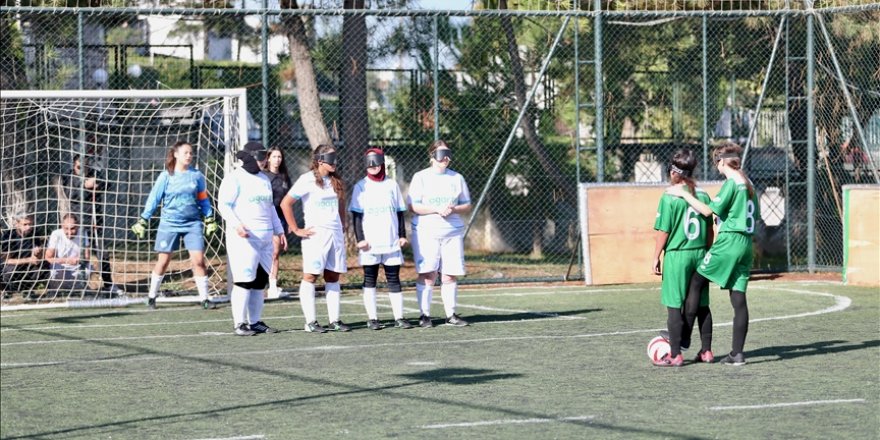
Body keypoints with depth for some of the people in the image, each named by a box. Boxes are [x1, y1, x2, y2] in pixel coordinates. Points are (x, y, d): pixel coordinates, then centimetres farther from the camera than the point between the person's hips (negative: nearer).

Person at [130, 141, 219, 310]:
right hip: (169, 224, -1)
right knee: (163, 261, 3)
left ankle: (204, 298, -1)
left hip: (193, 223, 1)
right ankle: (152, 296, 18)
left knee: (198, 260, -8)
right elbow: (153, 199, 2)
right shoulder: (166, 176, -1)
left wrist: (210, 220, 9)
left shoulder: (197, 176, 4)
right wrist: (143, 221, 0)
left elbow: (203, 200, 14)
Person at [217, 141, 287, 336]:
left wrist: (279, 231, 21)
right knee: (243, 280, -10)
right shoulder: (234, 178, -6)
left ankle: (255, 321, 14)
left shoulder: (264, 179, 19)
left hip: (265, 237, 8)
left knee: (260, 281, 8)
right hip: (244, 237, -8)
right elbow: (223, 205, -12)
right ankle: (240, 323, -7)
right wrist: (236, 225, -26)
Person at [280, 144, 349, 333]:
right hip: (316, 235, -6)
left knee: (333, 277, 6)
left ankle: (335, 320, 9)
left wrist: (343, 228, 15)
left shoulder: (335, 181, 13)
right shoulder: (307, 180, -8)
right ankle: (310, 321, -5)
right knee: (310, 276, -5)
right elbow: (285, 204, -10)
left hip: (335, 234, 6)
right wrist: (296, 230, -10)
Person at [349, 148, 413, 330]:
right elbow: (356, 215, 0)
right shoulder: (361, 186, 3)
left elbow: (399, 212, 12)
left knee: (394, 279, 2)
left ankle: (399, 317, 3)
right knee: (369, 279, 2)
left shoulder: (392, 185, 9)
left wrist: (402, 234, 5)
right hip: (369, 243, -1)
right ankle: (372, 318, 5)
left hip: (391, 241, 2)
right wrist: (360, 238, -8)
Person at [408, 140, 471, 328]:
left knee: (450, 275, 1)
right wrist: (436, 209, -15)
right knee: (427, 274, -6)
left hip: (452, 232, 3)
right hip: (426, 232, -3)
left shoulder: (457, 178, 11)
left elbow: (467, 205, 14)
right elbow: (413, 206, -4)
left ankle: (450, 314, 9)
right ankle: (424, 315, 0)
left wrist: (453, 210, -7)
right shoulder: (421, 177, 1)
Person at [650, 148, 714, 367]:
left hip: (677, 255, -5)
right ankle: (706, 351, 18)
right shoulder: (703, 195, 4)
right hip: (700, 254, 5)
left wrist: (656, 257, -1)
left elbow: (663, 232, -10)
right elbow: (710, 229, 10)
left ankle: (675, 355, 0)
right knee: (702, 305, 13)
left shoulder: (669, 198, -11)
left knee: (674, 306, 0)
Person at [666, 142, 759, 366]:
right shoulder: (749, 184, 14)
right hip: (746, 244, 8)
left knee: (695, 284, 1)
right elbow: (755, 216, 20)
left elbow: (708, 210, -14)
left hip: (728, 241, -8)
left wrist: (684, 194, -8)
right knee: (738, 298, 5)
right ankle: (737, 352, 2)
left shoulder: (731, 184, -10)